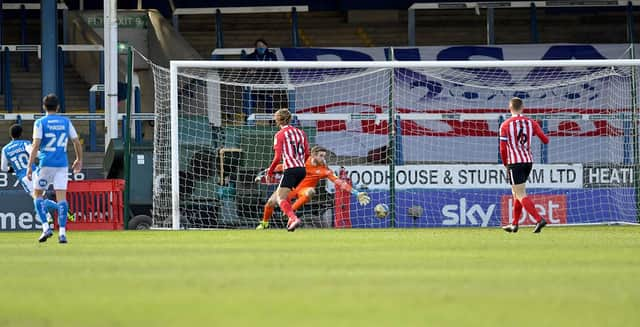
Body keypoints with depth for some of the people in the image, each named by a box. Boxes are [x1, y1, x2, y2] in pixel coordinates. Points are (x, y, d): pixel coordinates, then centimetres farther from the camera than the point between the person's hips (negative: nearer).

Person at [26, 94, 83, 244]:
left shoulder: (40, 123, -2)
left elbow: (36, 145, -10)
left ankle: (46, 227, 0)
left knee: (37, 193, 13)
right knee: (61, 197, 1)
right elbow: (77, 142, 10)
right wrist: (79, 160, 24)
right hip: (62, 164, 2)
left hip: (45, 164, -2)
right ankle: (62, 232, -9)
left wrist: (30, 166, -11)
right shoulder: (66, 122, 7)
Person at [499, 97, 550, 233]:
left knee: (521, 195, -6)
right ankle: (514, 225, 25)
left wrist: (505, 164, 9)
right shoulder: (531, 122, 5)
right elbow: (545, 140, 0)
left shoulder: (505, 125, -4)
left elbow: (503, 148, -5)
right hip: (528, 161, 6)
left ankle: (539, 220, -22)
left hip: (514, 162, -6)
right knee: (517, 193, 20)